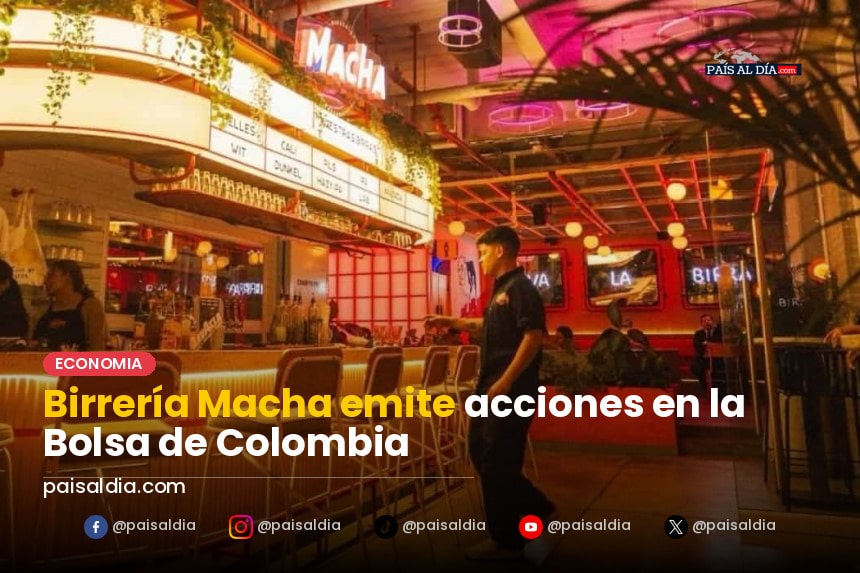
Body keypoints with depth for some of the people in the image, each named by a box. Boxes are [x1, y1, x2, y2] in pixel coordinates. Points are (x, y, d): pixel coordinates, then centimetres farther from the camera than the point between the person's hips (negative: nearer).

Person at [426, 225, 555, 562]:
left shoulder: (520, 288, -14)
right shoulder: (501, 289, 16)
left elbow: (533, 336, -24)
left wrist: (505, 381, -27)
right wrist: (452, 322, 32)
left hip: (510, 389, -10)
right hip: (492, 386, 10)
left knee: (497, 461, -1)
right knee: (480, 451, 17)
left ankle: (507, 540, 15)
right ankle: (532, 508, 30)